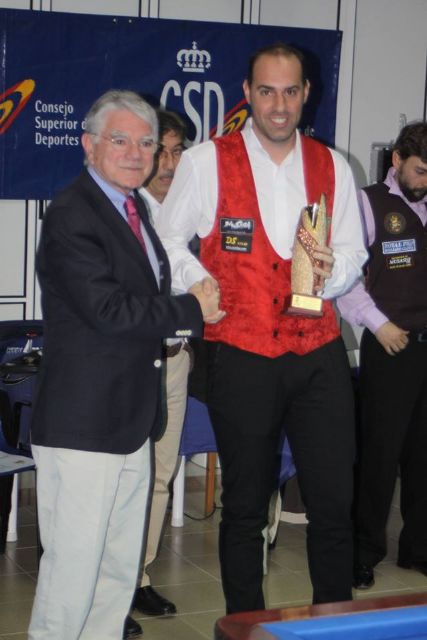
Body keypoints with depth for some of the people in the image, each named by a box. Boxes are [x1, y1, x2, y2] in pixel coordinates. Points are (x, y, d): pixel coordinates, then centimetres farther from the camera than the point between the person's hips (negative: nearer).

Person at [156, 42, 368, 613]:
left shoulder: (332, 167, 8)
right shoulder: (206, 161, -1)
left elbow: (354, 254, 13)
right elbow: (168, 242, 7)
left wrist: (330, 271, -8)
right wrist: (202, 287, -7)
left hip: (320, 355, 2)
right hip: (243, 357, -2)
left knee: (334, 501, 2)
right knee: (245, 506, 10)